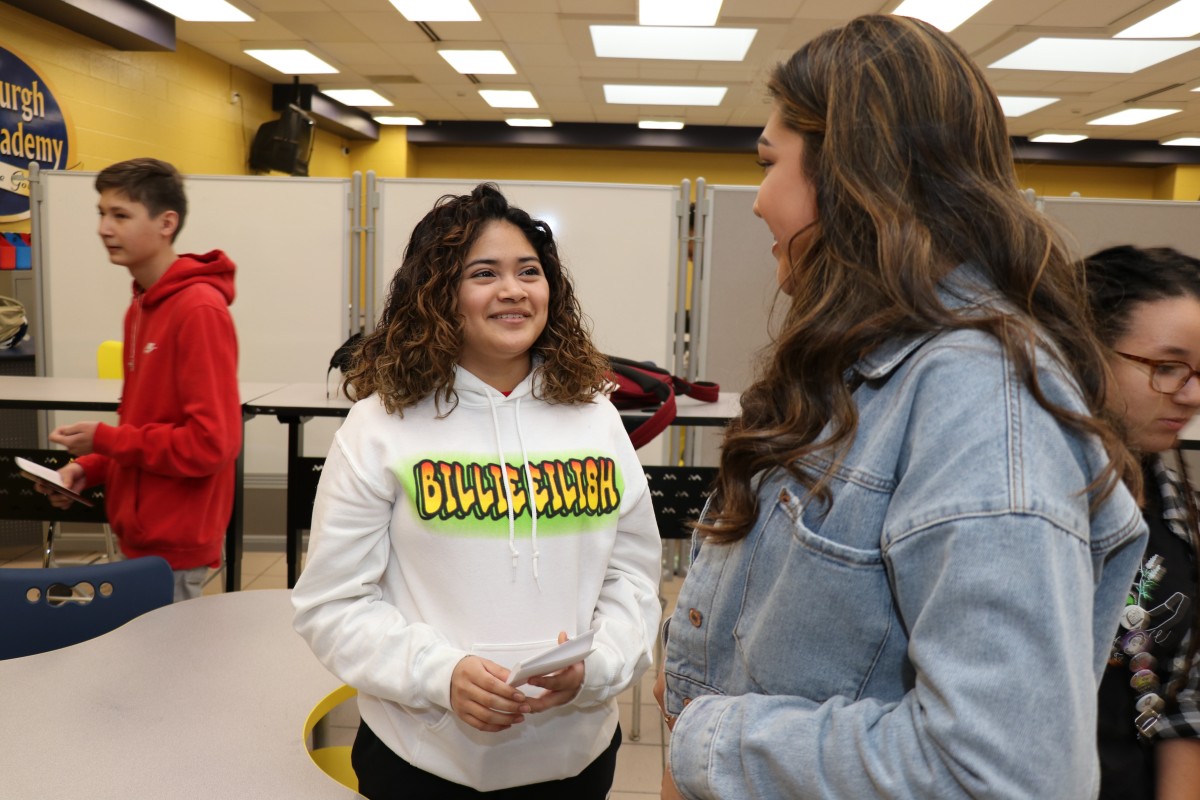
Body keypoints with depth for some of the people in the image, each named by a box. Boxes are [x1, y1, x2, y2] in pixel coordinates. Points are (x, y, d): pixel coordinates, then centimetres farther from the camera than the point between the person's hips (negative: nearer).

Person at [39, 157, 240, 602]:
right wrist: (92, 467, 4)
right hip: (142, 534, 8)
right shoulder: (142, 306, 9)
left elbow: (212, 442, -22)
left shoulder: (200, 310, -18)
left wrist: (105, 439, -14)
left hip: (173, 546, -8)